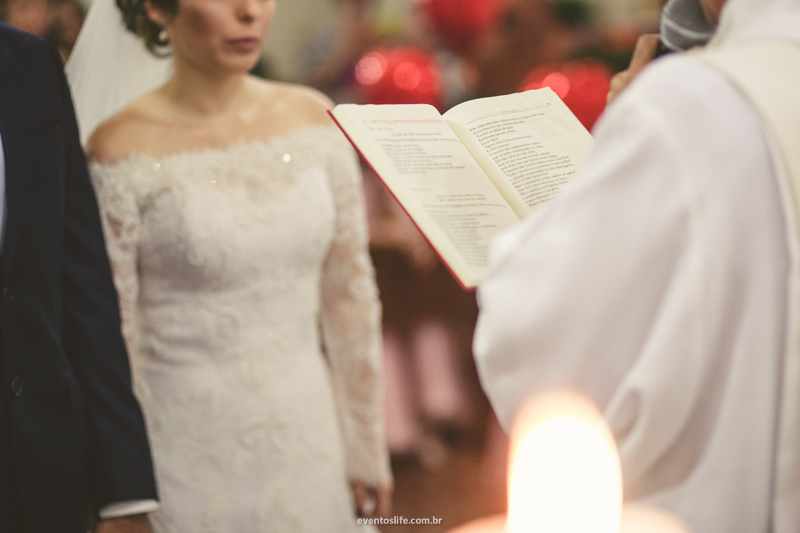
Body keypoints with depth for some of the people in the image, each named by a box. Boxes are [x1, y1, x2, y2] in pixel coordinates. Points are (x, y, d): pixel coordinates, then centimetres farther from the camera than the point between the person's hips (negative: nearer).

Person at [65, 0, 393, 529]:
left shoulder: (314, 119, 0)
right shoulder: (123, 150, -13)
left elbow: (350, 290, 6)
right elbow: (110, 339, -9)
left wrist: (367, 451, 8)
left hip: (306, 440, 4)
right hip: (188, 454, -4)